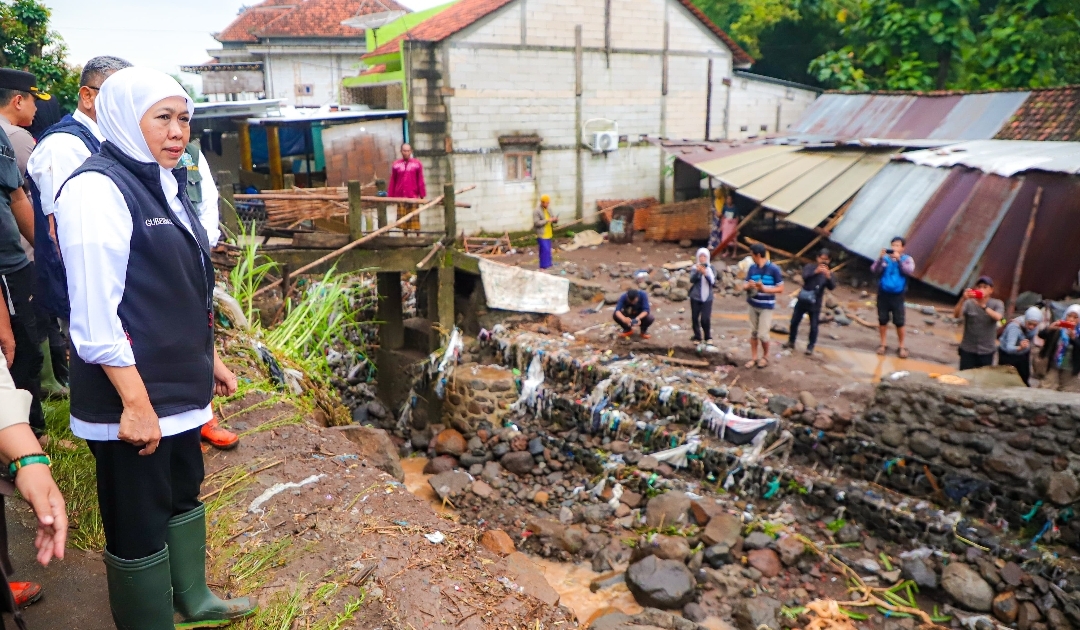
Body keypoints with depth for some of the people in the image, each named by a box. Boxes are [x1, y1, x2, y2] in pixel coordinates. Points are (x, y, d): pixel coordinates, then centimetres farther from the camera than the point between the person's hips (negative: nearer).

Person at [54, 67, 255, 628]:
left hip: (177, 387, 9)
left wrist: (209, 359, 19)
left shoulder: (165, 183, 10)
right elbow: (95, 313, -22)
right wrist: (136, 403, -22)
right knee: (140, 528, 6)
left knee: (183, 495, 23)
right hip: (130, 399, -9)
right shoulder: (97, 188, -17)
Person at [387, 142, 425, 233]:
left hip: (413, 196, -2)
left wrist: (422, 195, -1)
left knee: (415, 220, 0)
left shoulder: (417, 163, 1)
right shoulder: (396, 164, 6)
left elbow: (420, 181, 1)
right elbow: (392, 182, 8)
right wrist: (391, 196, 6)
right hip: (400, 196, 2)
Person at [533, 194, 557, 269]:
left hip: (548, 235, 8)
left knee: (548, 251, 13)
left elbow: (551, 220, 19)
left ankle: (548, 265, 21)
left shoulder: (548, 210, 12)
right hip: (542, 235, -8)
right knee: (545, 250, -12)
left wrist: (555, 220, -5)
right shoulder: (537, 211, -13)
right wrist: (547, 220, -23)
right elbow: (536, 223, -21)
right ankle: (543, 267, -7)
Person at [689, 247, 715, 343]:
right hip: (695, 297, 1)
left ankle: (708, 337, 15)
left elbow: (713, 281, -7)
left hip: (707, 297, -1)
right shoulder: (695, 267, -1)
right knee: (695, 318, 6)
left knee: (705, 319, -6)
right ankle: (697, 337, 22)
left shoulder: (711, 268, 2)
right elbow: (692, 279, -13)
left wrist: (706, 273, -24)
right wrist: (697, 271, -31)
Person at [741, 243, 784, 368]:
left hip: (766, 306, -5)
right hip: (753, 304, 5)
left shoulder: (774, 269, -13)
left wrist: (764, 288, -22)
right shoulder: (752, 268, 1)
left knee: (762, 334, -4)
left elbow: (780, 289, -9)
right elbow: (744, 286, 4)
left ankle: (765, 356, 19)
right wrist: (749, 286, -21)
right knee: (753, 332, 10)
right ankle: (753, 358, 21)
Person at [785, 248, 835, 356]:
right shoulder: (810, 266, -4)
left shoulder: (828, 273, -3)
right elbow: (805, 277, -23)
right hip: (802, 300, 1)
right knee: (794, 322, 9)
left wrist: (828, 277, -36)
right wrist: (815, 271, -41)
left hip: (815, 304, 0)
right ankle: (791, 342, 26)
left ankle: (810, 346, 15)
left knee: (814, 326, 1)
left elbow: (832, 287, -17)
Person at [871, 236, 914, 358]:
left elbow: (909, 271, -17)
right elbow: (874, 270, -10)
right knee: (882, 320, 8)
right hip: (883, 294, 1)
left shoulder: (907, 259, 1)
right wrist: (881, 258, -22)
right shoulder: (884, 258, 1)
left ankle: (901, 347, 12)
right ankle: (882, 344, 20)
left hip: (897, 295, -1)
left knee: (899, 322, 0)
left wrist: (898, 259, -22)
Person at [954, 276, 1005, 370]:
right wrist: (963, 299, -40)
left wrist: (983, 306, -40)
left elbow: (998, 317, -24)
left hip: (987, 351, 0)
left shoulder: (997, 304, -3)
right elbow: (956, 315, -23)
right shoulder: (969, 303, -6)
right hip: (967, 349, 0)